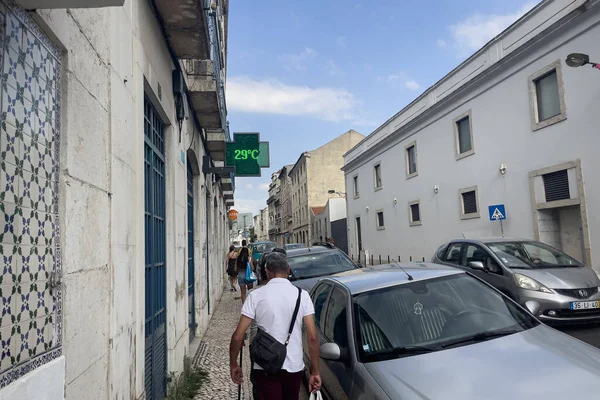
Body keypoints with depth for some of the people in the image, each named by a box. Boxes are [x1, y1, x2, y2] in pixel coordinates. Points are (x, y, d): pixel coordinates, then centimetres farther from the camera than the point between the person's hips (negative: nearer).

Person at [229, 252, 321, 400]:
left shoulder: (256, 296, -8)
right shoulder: (302, 295, -5)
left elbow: (238, 336, -9)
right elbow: (313, 337, -8)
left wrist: (233, 364, 6)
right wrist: (315, 371, 0)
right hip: (294, 366, 3)